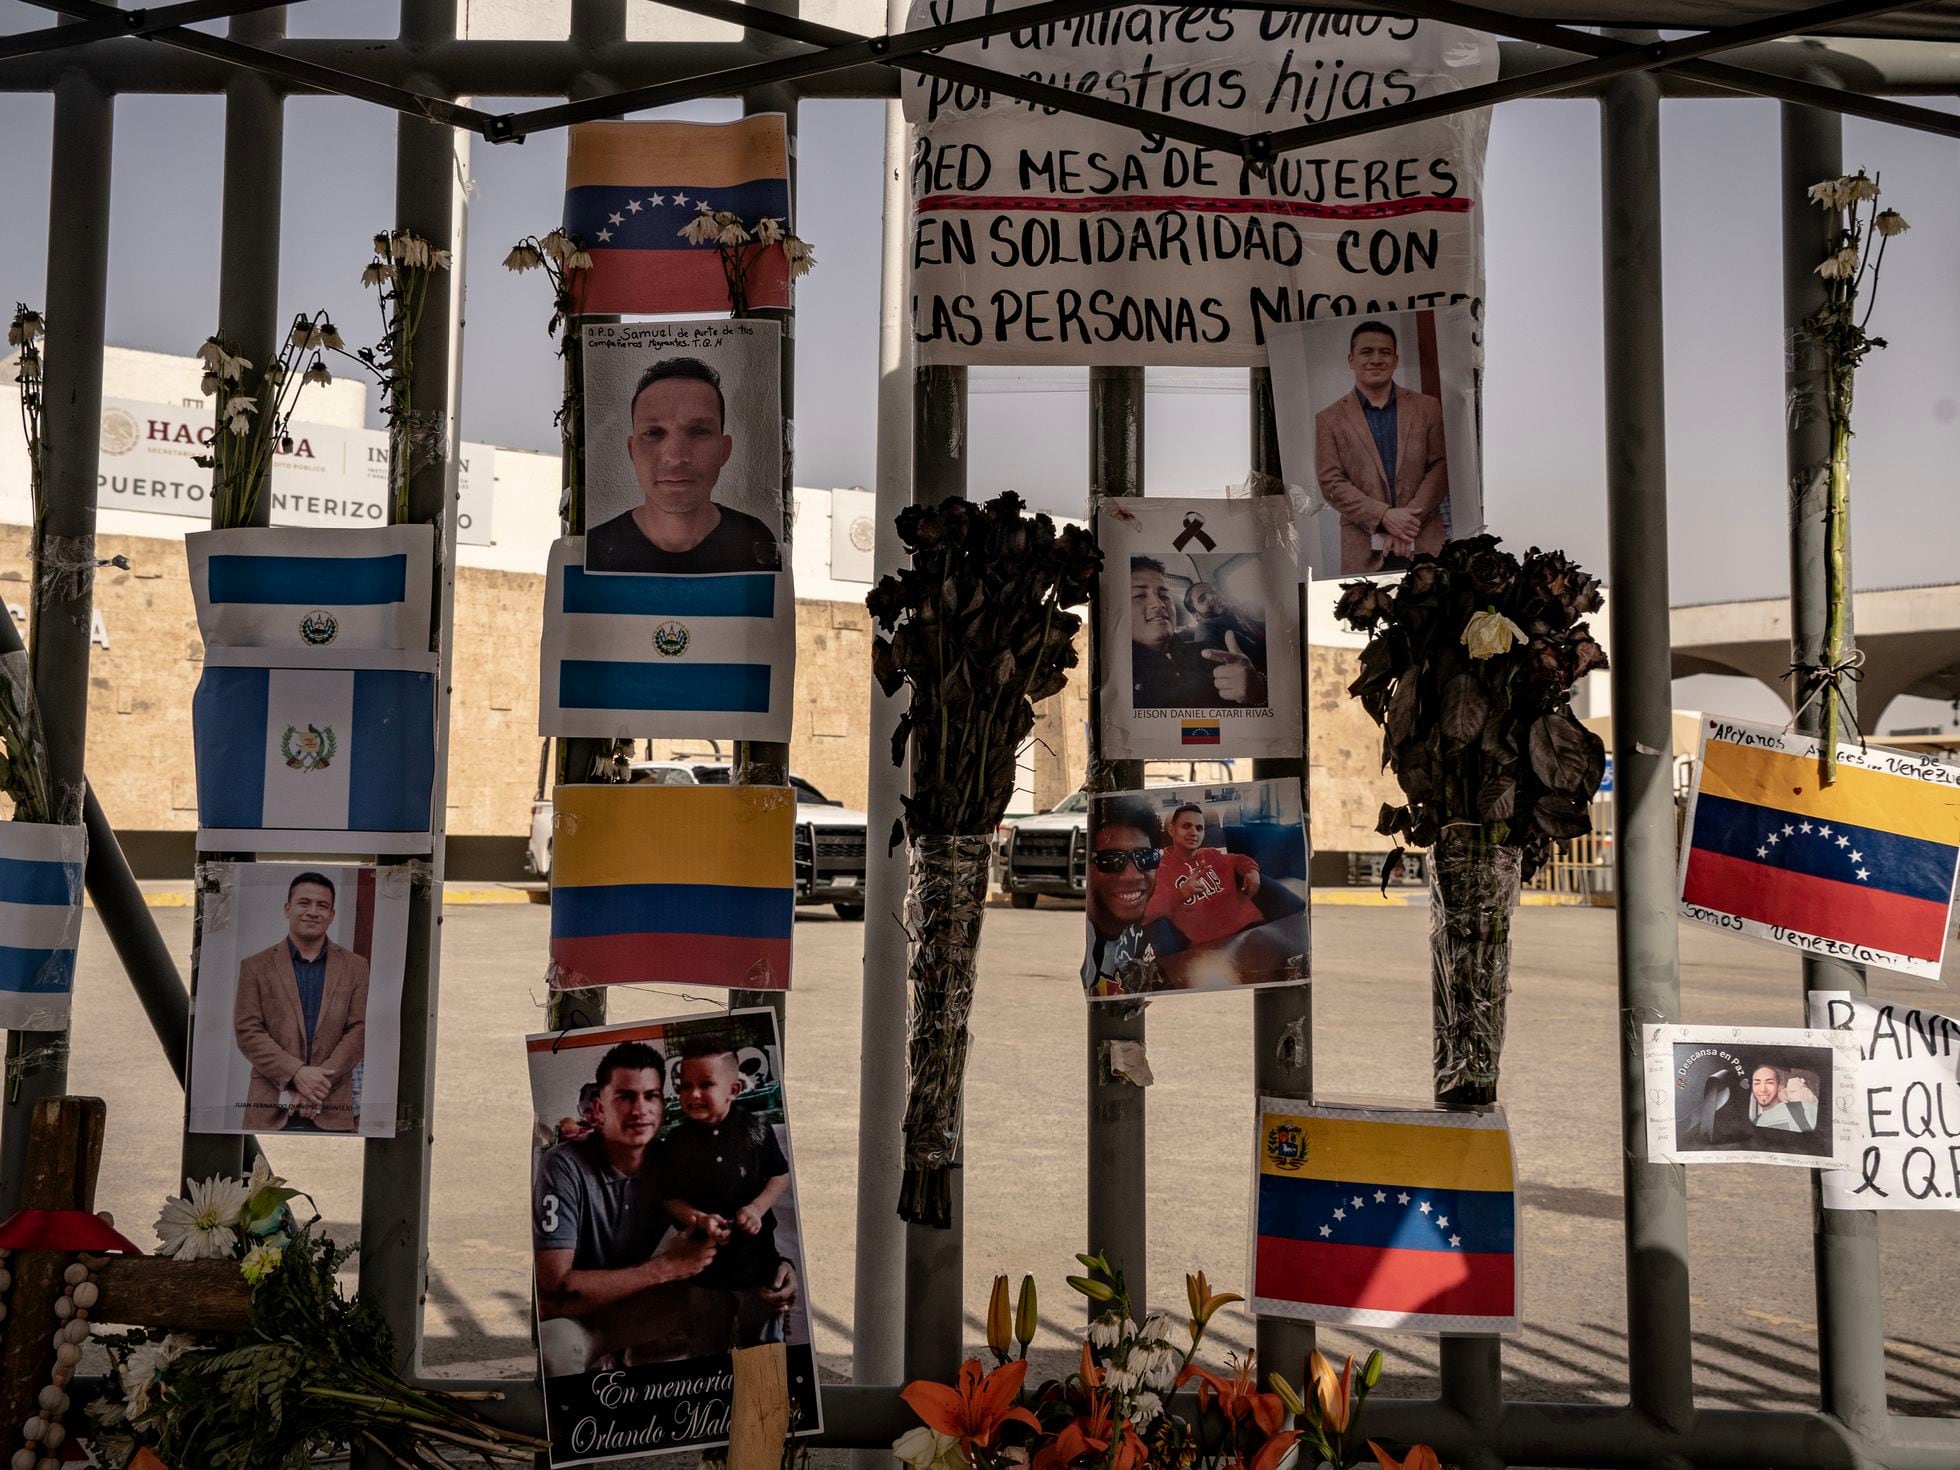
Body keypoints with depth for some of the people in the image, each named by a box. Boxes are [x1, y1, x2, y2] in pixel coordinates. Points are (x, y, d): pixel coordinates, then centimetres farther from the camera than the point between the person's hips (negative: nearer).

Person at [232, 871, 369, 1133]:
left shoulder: (355, 967, 10)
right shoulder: (255, 966, 7)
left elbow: (358, 1030, 2)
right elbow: (247, 1031, -1)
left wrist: (319, 1082, -11)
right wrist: (297, 1073, -14)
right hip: (270, 1110, -1)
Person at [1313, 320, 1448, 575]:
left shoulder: (1428, 408, 11)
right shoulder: (1329, 419, 7)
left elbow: (1441, 468, 5)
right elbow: (1332, 483, 0)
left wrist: (1410, 519, -9)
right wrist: (1385, 516, -11)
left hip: (1424, 546, 1)